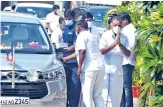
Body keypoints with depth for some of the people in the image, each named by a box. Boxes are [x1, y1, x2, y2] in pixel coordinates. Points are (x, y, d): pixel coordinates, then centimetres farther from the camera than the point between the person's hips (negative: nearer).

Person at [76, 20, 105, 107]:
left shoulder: (81, 36, -3)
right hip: (100, 66, 7)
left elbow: (82, 51, -16)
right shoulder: (94, 36, 22)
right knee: (97, 94, 11)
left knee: (87, 93, -4)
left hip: (89, 68, -7)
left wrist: (79, 67, -13)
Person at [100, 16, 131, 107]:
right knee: (105, 94, -5)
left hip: (118, 70, 3)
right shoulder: (106, 35, -2)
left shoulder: (124, 37, 7)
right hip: (106, 69, -3)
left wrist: (120, 44, -18)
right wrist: (114, 43, -23)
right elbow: (101, 51, -14)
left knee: (116, 95, 3)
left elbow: (128, 54, -2)